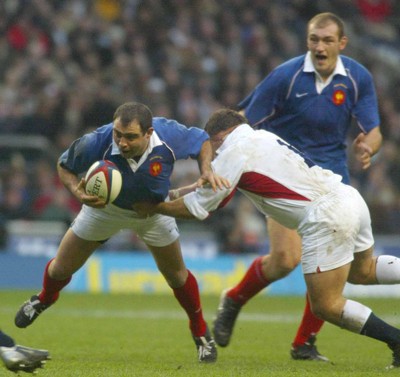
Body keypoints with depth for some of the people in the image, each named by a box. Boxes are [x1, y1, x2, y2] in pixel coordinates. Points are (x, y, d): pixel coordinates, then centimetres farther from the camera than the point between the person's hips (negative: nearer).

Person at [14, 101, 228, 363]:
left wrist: (207, 170, -32)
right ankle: (44, 300, 46)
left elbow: (202, 140, -13)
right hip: (105, 206, 0)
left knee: (176, 274, 7)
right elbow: (64, 166, -18)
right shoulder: (97, 143, -39)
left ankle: (201, 332, 34)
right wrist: (77, 191, -37)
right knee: (62, 268, 9)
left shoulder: (169, 135, -37)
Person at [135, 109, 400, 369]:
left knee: (325, 307, -1)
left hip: (327, 217, -9)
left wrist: (154, 207, 14)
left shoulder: (234, 152, -4)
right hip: (350, 197, 9)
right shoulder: (263, 137, 22)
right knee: (362, 271, 32)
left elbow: (198, 207, 0)